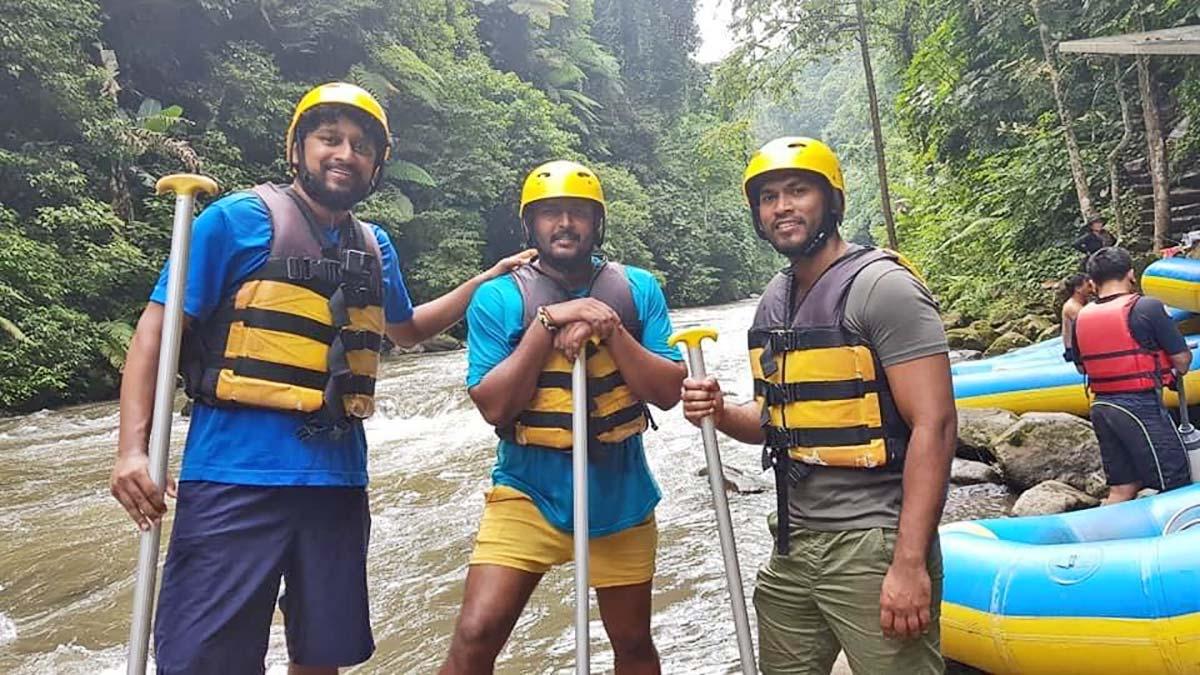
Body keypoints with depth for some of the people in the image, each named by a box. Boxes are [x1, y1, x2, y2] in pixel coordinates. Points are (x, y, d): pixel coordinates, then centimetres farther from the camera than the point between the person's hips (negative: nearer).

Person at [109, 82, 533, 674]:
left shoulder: (375, 247, 12)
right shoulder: (239, 219, -3)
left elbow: (407, 329, 29)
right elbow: (158, 327, -4)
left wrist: (485, 282, 21)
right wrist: (133, 448, -14)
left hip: (337, 480, 5)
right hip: (236, 478, -5)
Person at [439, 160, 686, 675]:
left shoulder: (638, 290, -1)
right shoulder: (498, 298, -7)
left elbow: (668, 392, -7)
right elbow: (493, 406, -15)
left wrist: (609, 329, -20)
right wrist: (548, 323, -21)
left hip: (619, 496, 3)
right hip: (529, 492, -2)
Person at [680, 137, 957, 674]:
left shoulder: (881, 286, -12)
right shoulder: (775, 300, 10)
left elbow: (934, 424, -18)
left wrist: (910, 563, -21)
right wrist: (721, 415, -3)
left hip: (871, 548, -7)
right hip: (793, 547, 8)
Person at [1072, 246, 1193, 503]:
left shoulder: (1081, 318, 5)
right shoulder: (1147, 307, -11)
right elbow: (1182, 358, -7)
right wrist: (1178, 373, 15)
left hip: (1101, 407, 6)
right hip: (1141, 407, -6)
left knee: (1121, 488, 14)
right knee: (1177, 486, 6)